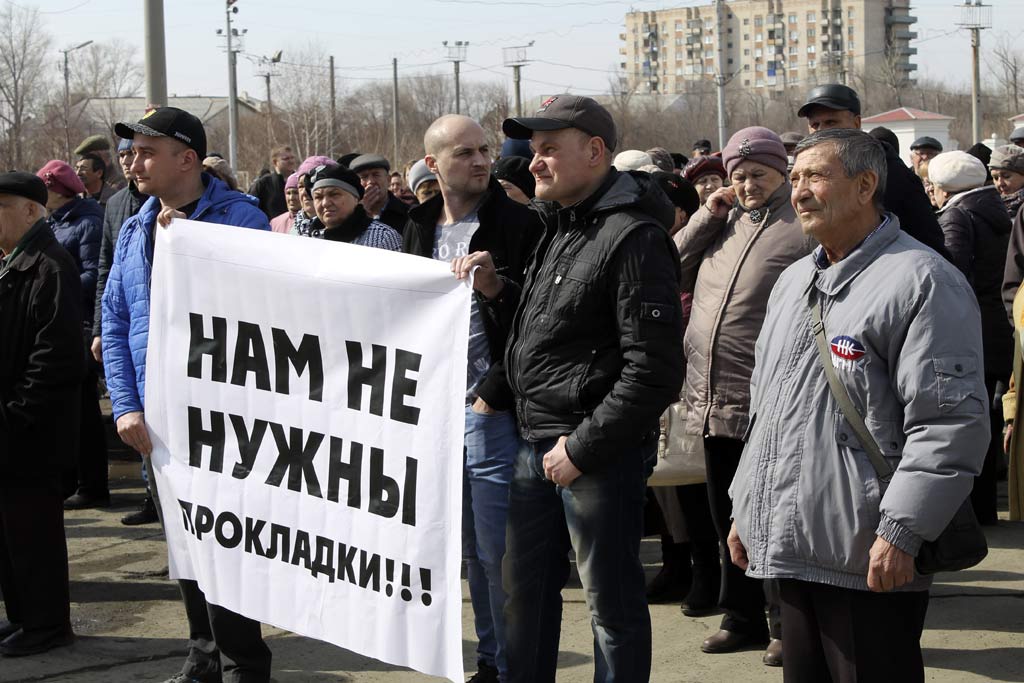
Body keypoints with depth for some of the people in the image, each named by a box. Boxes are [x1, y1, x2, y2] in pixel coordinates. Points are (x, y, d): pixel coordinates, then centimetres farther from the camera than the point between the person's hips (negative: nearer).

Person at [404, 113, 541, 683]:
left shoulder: (519, 225, -6)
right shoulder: (420, 230, 12)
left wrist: (495, 391, -15)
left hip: (491, 413, -6)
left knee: (498, 555, -3)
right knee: (473, 555, 13)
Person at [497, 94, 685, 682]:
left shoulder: (633, 238, -16)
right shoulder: (562, 229, 14)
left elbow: (654, 372, -21)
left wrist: (582, 447, -19)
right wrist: (499, 291, 6)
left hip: (600, 451, -9)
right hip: (540, 444, 9)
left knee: (613, 602, 3)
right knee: (524, 586, 17)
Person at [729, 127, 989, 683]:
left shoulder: (922, 281, -11)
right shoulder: (794, 282, 18)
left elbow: (950, 423, -18)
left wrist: (900, 533, -21)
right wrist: (747, 507, 21)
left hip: (870, 563, -8)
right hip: (790, 549, 8)